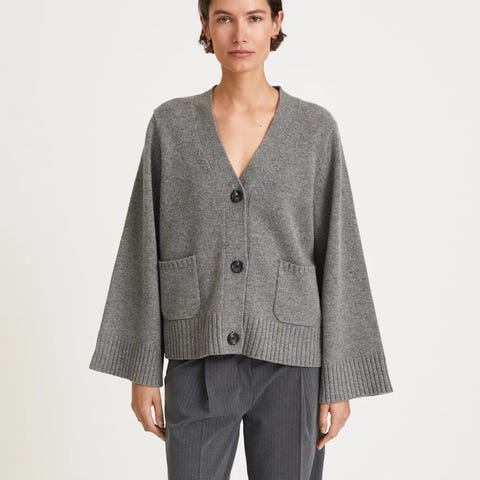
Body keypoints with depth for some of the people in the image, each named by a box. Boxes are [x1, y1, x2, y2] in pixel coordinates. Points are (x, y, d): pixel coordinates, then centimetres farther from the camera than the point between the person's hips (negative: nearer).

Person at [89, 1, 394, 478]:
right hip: (200, 362, 1)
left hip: (289, 360, 0)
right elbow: (146, 252, 2)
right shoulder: (171, 123, 1)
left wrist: (340, 380, -3)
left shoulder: (316, 128, 0)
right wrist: (142, 369, 0)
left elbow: (337, 256, -1)